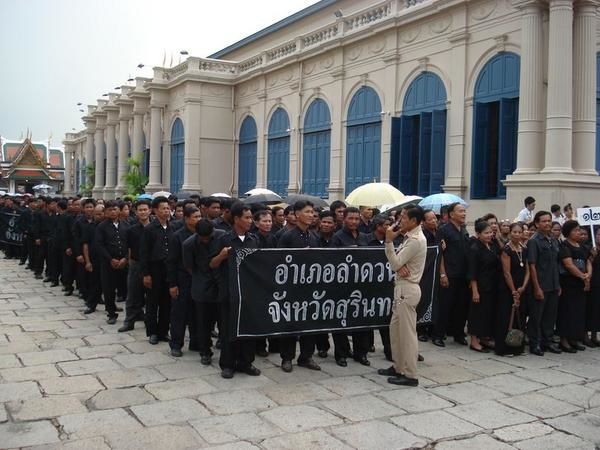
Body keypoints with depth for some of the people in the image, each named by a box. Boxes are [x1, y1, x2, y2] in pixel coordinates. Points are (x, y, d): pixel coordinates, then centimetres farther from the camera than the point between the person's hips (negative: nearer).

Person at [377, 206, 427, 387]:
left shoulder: (416, 240, -16)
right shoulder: (410, 237, 14)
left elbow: (395, 264, -17)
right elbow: (397, 261, 11)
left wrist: (389, 241, -17)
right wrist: (400, 266, -12)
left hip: (408, 289, -10)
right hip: (402, 288, 10)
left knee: (407, 332, -4)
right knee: (395, 328, 16)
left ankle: (410, 375, 3)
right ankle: (398, 367, 26)